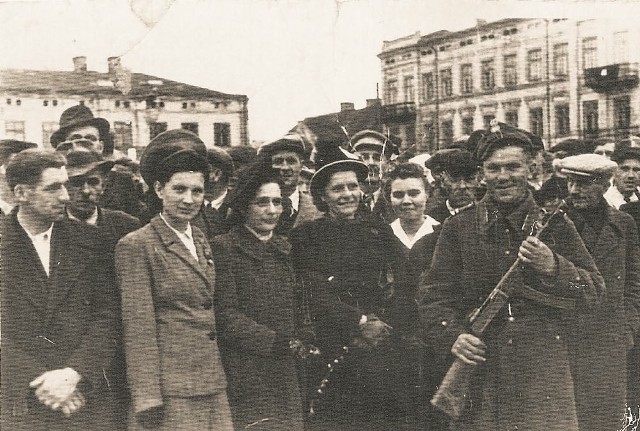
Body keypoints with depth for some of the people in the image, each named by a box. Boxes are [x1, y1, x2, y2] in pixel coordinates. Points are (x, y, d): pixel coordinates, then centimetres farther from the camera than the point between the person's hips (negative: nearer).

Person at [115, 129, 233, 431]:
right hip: (170, 391, -6)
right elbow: (138, 329, -10)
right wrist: (147, 400, -13)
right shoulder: (136, 245, -7)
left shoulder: (201, 241, 15)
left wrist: (221, 377, 13)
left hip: (213, 386, 6)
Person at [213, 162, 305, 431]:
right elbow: (225, 315, -12)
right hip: (245, 376, -6)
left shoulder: (283, 247, 16)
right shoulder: (223, 248, -5)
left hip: (286, 375, 6)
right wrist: (271, 341, -16)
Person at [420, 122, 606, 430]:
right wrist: (452, 336, -15)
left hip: (545, 376, 0)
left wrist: (553, 267, -14)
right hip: (479, 375, 0)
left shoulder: (554, 225, 6)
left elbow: (596, 293, 4)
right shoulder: (458, 228, 6)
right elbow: (433, 295, 3)